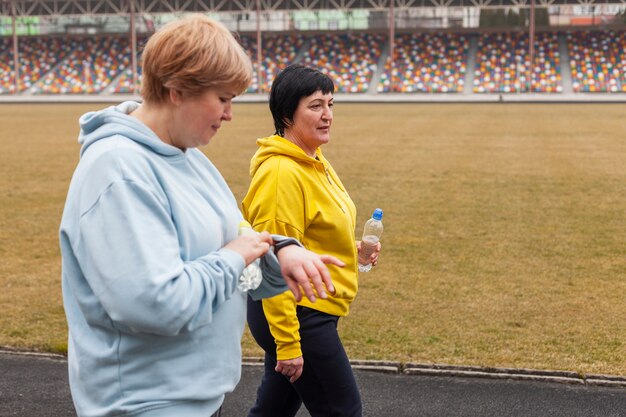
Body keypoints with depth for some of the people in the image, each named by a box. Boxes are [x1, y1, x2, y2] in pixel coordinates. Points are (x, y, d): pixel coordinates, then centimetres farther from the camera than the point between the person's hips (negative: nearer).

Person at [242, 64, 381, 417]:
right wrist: (287, 343, -21)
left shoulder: (315, 162, 8)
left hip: (312, 311, 9)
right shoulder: (281, 172, -21)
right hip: (297, 316, -9)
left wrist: (351, 248, 5)